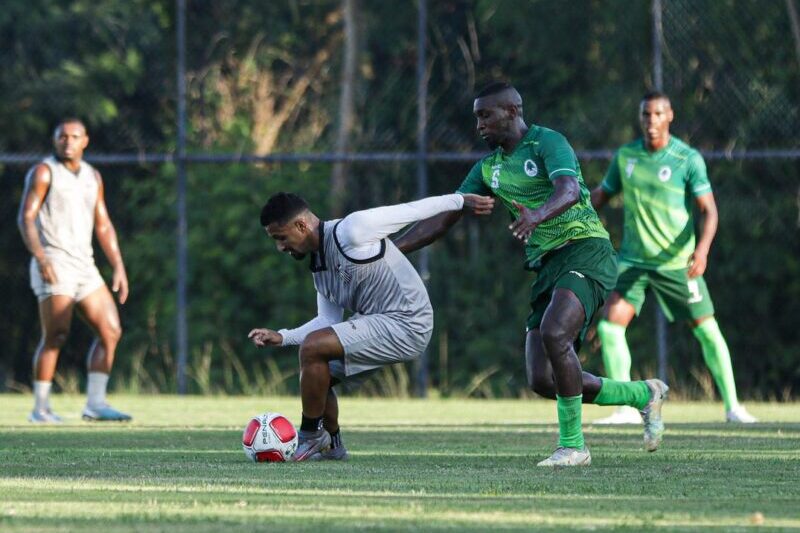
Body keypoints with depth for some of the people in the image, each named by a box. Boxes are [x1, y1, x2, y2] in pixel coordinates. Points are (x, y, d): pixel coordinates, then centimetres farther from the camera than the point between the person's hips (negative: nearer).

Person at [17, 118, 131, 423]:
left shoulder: (92, 177, 17)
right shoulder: (44, 173, -3)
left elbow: (103, 226, 21)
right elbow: (26, 218, -12)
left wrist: (118, 267, 13)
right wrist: (40, 258, -26)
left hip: (84, 265, 7)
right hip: (53, 265, -7)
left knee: (110, 331, -1)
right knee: (56, 337, -11)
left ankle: (95, 403, 1)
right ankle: (40, 409, -6)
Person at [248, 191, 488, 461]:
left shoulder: (349, 231, -17)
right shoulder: (319, 263, 12)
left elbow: (411, 211, -11)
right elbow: (328, 322, 14)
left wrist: (461, 200, -5)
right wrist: (281, 337, 2)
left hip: (405, 323, -10)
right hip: (380, 323, 10)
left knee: (312, 347, -18)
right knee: (318, 375, 13)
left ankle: (310, 437, -5)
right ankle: (331, 446, 30)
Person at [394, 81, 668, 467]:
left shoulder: (547, 142, -6)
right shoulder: (489, 167, 17)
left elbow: (569, 190, -26)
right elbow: (444, 218, 17)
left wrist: (537, 215, -47)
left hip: (584, 250, -8)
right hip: (547, 265, 8)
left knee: (554, 334, -32)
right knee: (542, 381, -3)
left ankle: (572, 446, -22)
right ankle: (644, 395, 16)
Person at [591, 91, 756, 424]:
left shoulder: (688, 159, -9)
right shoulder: (625, 156, 4)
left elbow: (708, 209, -14)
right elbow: (602, 194, 17)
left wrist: (702, 248, -30)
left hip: (677, 263, -3)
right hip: (633, 259, 3)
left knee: (707, 331, 1)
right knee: (609, 326, -13)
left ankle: (732, 406, 16)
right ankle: (626, 408, -6)